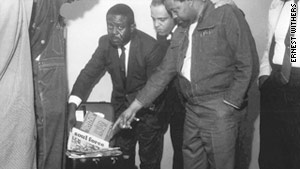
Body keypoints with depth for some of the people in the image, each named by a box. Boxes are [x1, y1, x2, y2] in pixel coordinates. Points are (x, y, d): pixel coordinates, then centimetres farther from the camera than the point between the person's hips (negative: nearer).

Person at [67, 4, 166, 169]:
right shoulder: (105, 43, -9)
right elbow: (88, 73, -11)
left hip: (147, 109, -4)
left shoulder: (150, 47, -22)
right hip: (120, 107, 4)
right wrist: (72, 107, -23)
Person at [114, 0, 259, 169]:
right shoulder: (181, 32, 14)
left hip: (219, 109, -6)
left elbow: (247, 63, -10)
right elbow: (164, 72, 14)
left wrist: (229, 103, -13)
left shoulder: (227, 15, -7)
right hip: (192, 110, 6)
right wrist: (134, 106, 11)